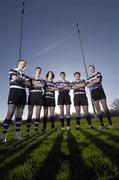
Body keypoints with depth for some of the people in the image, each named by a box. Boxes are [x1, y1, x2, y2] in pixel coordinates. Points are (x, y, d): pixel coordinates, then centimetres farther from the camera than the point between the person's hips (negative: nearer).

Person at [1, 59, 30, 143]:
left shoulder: (24, 75, 23)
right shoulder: (12, 70, 10)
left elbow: (29, 84, 8)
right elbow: (15, 78, -12)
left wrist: (20, 81, -4)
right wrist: (23, 80, 3)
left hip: (23, 93, 5)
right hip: (14, 91, -5)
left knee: (19, 114, 3)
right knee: (10, 113, -10)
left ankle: (18, 134, 9)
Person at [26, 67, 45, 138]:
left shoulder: (42, 80, 19)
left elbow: (42, 85, -3)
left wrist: (34, 84, -5)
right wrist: (39, 85, -7)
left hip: (39, 96, 2)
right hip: (32, 95, -2)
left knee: (38, 113, 0)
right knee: (30, 114, -6)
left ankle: (36, 130, 6)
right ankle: (28, 131, -4)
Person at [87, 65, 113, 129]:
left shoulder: (98, 73, 8)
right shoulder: (88, 78, 19)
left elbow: (98, 80, -12)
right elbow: (88, 85, 2)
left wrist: (91, 82, -2)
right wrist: (94, 82, -11)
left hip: (100, 91, -4)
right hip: (93, 93, 4)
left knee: (105, 107, -8)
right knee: (98, 109, 1)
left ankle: (110, 123, -3)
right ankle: (102, 124, 6)